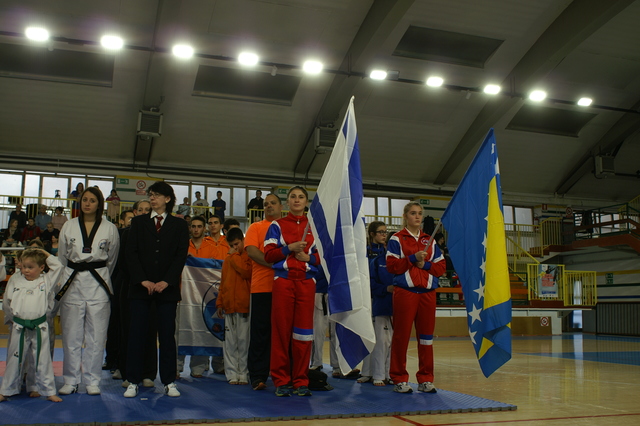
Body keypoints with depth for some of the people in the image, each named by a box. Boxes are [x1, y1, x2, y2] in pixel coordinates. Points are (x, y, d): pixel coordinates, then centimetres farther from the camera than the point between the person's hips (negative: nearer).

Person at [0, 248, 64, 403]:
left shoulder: (46, 280, 0)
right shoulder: (15, 280, 5)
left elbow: (58, 266, -5)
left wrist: (46, 255, 2)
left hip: (40, 328, -1)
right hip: (19, 328, 1)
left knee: (43, 360, 6)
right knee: (14, 360, 13)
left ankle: (49, 391, 18)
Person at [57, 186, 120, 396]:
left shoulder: (110, 229, 1)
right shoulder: (69, 227, 5)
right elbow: (62, 257, 13)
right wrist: (74, 276, 13)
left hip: (98, 284, -1)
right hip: (72, 283, 1)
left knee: (96, 336, 2)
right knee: (71, 335, 4)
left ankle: (92, 380, 14)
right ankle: (71, 380, 17)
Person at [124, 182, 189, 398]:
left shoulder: (179, 225, 8)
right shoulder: (138, 222, 11)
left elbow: (181, 255, 0)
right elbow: (131, 253, 3)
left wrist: (166, 281, -11)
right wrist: (143, 280, -9)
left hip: (167, 288, -1)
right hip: (140, 286, 1)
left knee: (167, 335, 2)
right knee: (136, 334, 1)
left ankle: (169, 382, 10)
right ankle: (133, 382, 9)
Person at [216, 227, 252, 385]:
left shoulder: (249, 256, 1)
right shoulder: (227, 260, 18)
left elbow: (246, 271, -18)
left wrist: (234, 256, -6)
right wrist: (219, 303, 16)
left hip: (244, 305, -5)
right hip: (229, 306, 5)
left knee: (243, 341, -3)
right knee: (230, 342, 5)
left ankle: (243, 374, 5)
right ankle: (232, 374, 10)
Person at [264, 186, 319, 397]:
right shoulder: (277, 225, 10)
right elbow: (268, 254, 2)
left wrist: (309, 257, -8)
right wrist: (289, 248, -12)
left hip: (306, 282, 1)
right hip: (283, 281, -1)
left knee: (303, 331, 1)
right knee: (281, 330, -2)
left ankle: (301, 381, 8)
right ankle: (281, 380, 6)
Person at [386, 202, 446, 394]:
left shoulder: (430, 241, 15)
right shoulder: (397, 239, 3)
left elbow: (441, 267, 10)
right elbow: (392, 265, -8)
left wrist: (425, 264, -7)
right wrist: (413, 258, -16)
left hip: (427, 292, 4)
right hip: (405, 292, -4)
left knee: (426, 336, 6)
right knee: (401, 335, -2)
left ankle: (425, 379, 15)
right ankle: (399, 379, 7)